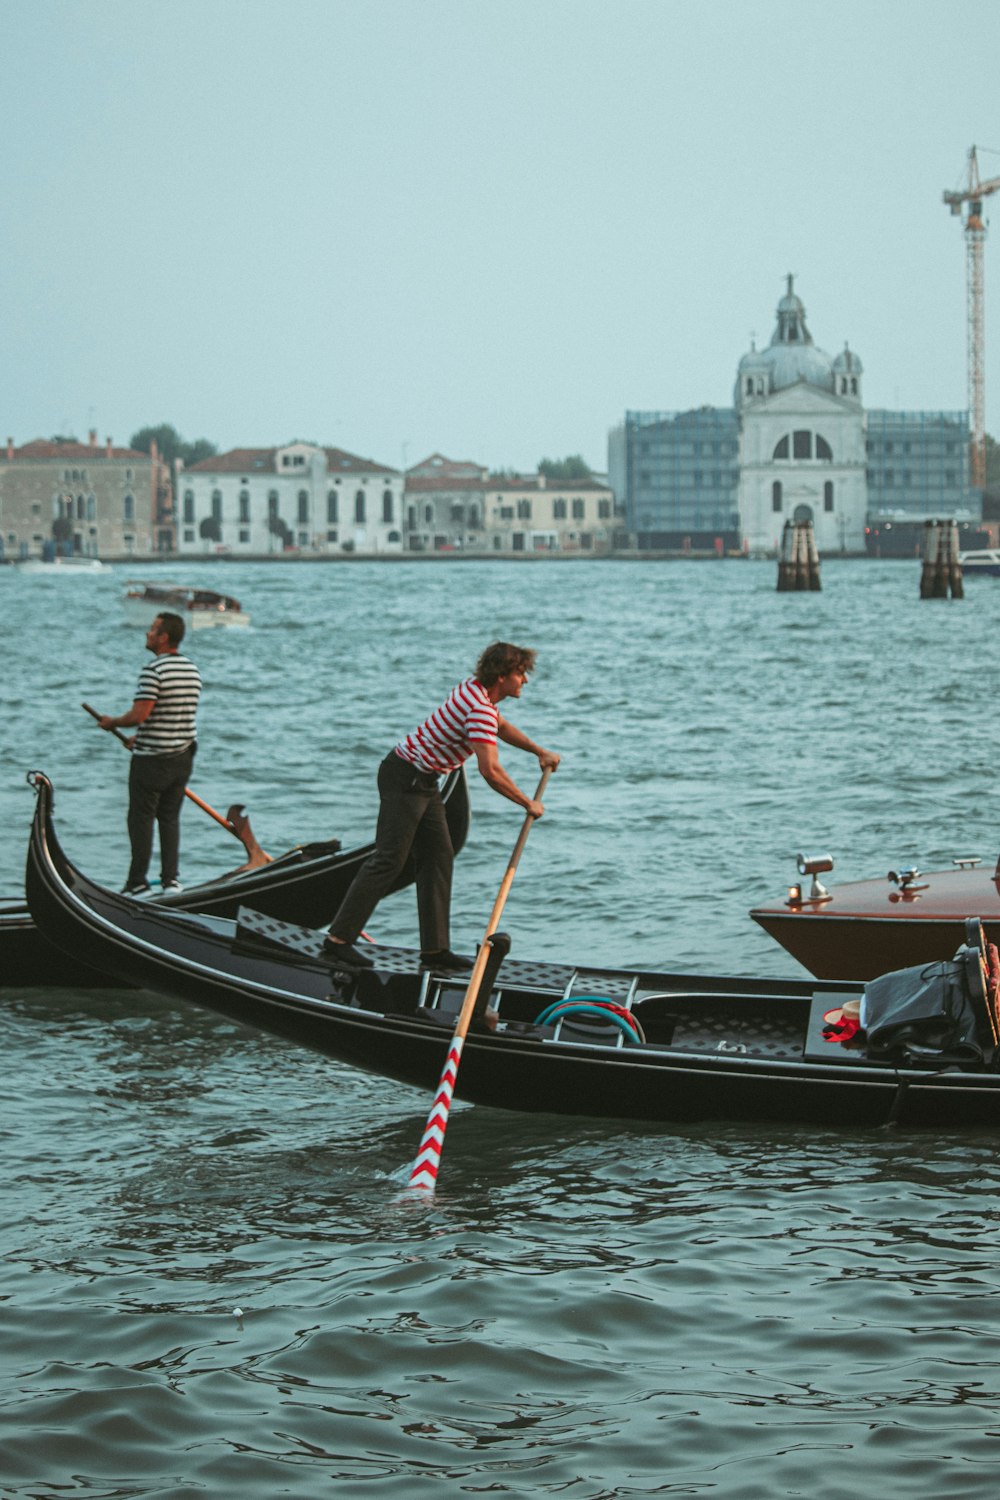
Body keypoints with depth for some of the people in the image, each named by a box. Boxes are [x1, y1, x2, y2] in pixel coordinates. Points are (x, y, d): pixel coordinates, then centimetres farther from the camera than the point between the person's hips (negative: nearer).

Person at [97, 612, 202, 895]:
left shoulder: (153, 670, -18)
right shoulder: (192, 670, 8)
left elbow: (139, 714, -22)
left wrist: (112, 722, -3)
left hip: (151, 759, -7)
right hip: (183, 756, 7)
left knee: (141, 819, 2)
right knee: (170, 818, 14)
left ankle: (137, 884, 3)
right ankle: (171, 879, 10)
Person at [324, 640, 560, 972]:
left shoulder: (475, 689, 8)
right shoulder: (479, 709, -24)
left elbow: (501, 727, 30)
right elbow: (491, 772, -30)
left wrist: (540, 752, 26)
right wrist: (529, 804, -18)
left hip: (423, 782, 10)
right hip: (405, 778, -10)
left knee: (438, 857, 7)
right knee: (389, 860, -9)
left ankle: (434, 949, 8)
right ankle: (338, 940, -6)